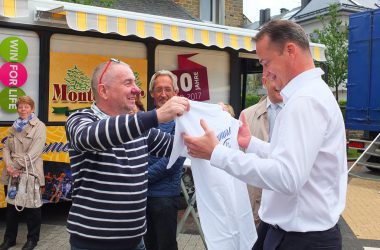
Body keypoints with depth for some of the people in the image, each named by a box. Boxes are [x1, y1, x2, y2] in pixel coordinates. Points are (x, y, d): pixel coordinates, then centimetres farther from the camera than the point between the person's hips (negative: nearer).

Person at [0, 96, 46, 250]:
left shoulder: (39, 126, -5)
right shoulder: (15, 126, 14)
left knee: (31, 206, 4)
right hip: (12, 173, 6)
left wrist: (19, 167, -15)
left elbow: (35, 152, -14)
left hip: (30, 172, -5)